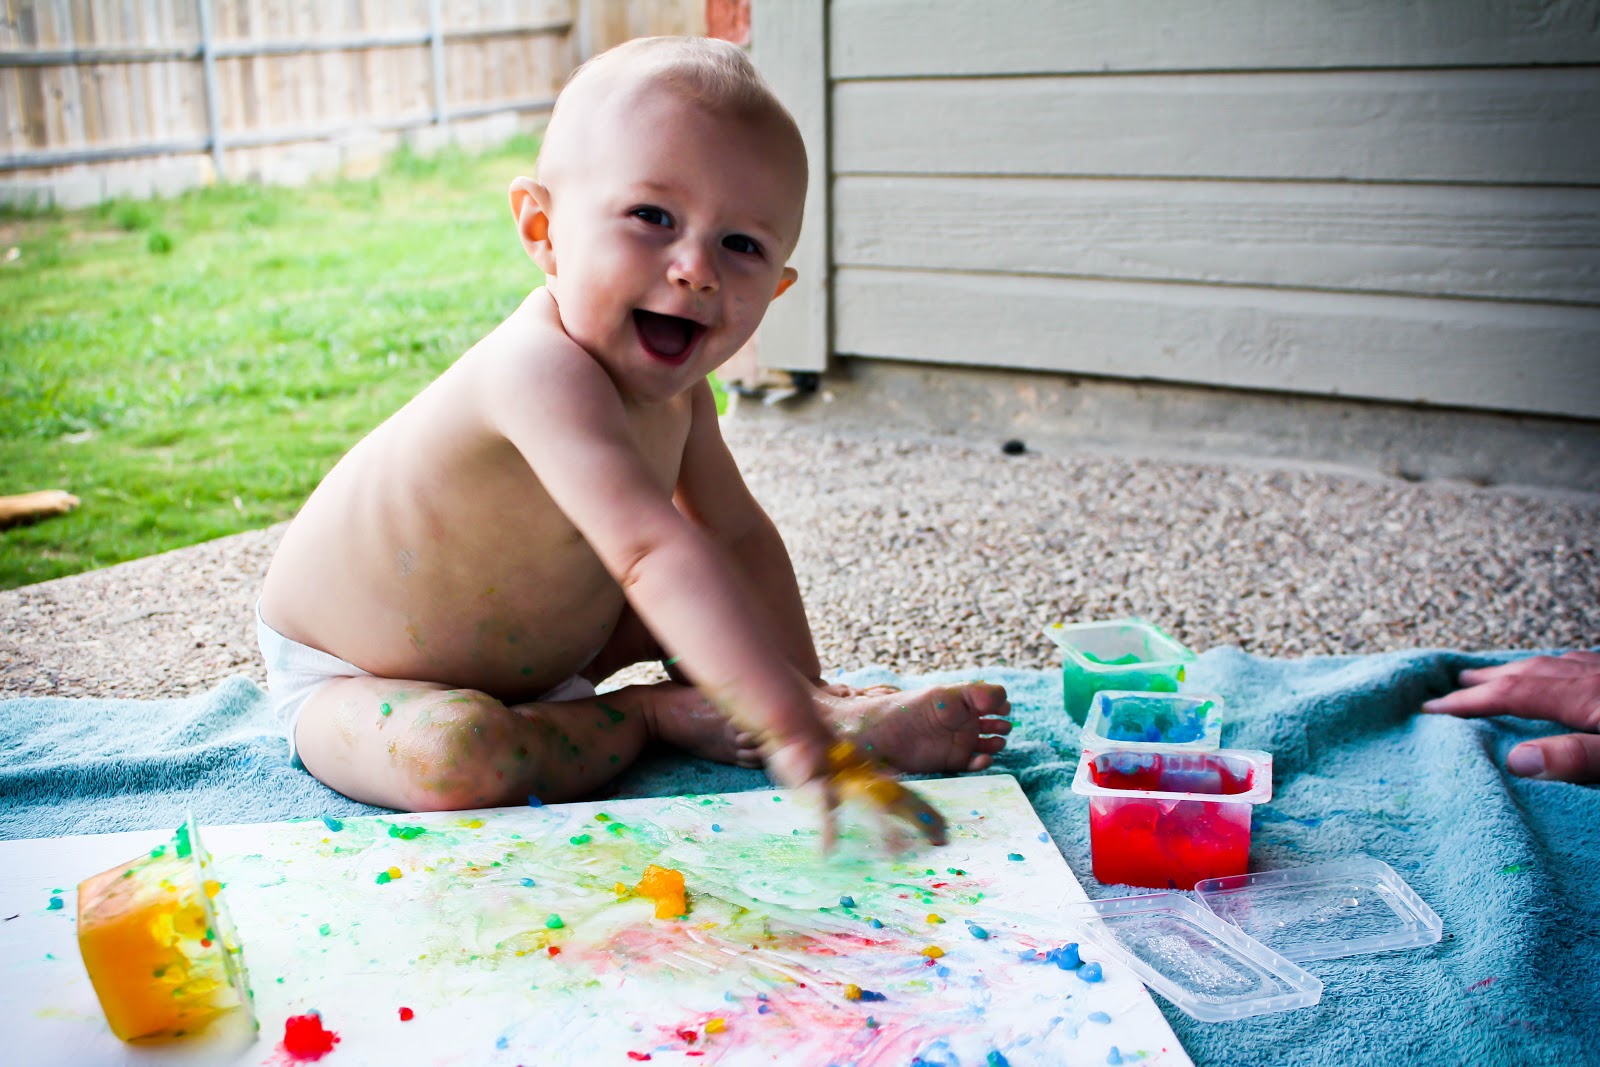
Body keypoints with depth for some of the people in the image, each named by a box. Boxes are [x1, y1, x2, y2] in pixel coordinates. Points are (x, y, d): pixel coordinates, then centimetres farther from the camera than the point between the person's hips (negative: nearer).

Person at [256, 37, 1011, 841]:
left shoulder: (673, 384, -9)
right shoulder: (544, 372, -40)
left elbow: (738, 533, 2)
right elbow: (654, 553, -52)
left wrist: (809, 692, -4)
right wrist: (794, 734, -57)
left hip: (528, 648, 8)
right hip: (343, 675, -8)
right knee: (457, 757, -37)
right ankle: (653, 717, -14)